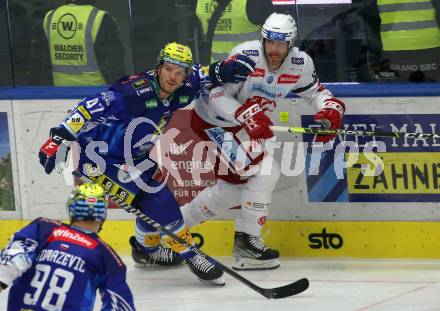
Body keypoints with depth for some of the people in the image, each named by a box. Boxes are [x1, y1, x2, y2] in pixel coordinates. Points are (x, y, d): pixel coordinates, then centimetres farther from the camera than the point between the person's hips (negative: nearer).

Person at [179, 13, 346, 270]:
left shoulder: (301, 64, -11)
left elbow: (315, 92, 4)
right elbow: (217, 96, -29)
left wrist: (331, 109, -18)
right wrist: (247, 116, -44)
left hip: (238, 124, 8)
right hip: (212, 121, -8)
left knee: (233, 188, 19)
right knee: (266, 170, -21)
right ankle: (246, 242, -12)